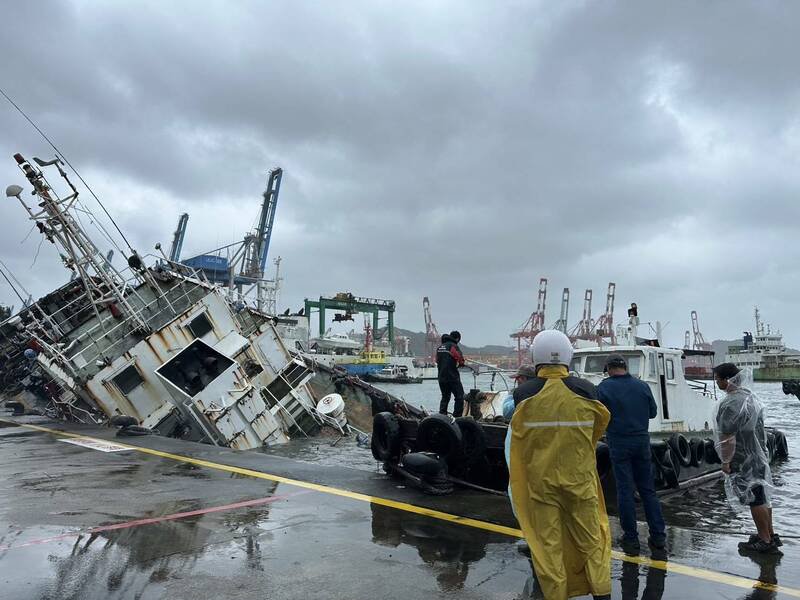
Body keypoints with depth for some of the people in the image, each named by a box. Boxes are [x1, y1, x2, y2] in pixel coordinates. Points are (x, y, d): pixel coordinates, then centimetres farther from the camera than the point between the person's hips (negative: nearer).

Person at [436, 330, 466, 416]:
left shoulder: (439, 347, 14)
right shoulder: (453, 346, -10)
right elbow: (461, 360, -14)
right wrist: (459, 364, 6)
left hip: (441, 377, 8)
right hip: (452, 377, -7)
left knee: (445, 397, 17)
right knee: (459, 396, 1)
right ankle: (457, 416, -3)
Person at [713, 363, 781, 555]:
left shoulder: (731, 405, -27)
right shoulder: (749, 395, 6)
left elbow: (728, 438, -26)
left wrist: (725, 461, -15)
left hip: (744, 460, -10)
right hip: (759, 455, 10)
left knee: (755, 500, 2)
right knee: (762, 496, 19)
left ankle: (765, 542, 13)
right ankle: (770, 534, 32)